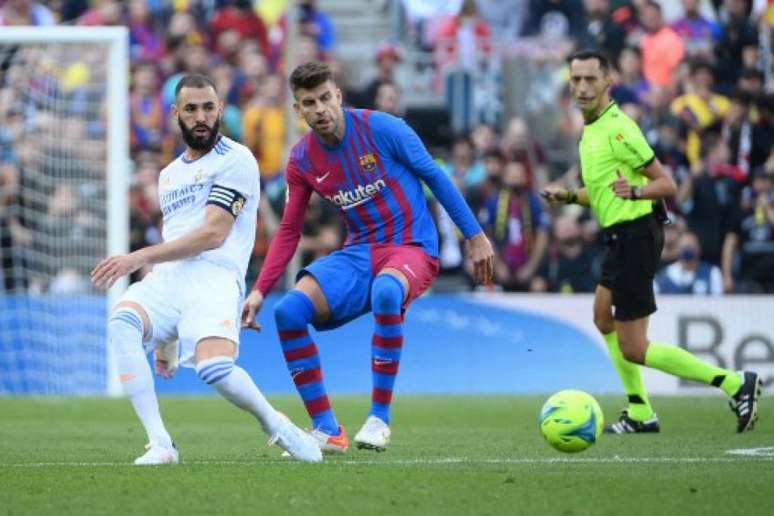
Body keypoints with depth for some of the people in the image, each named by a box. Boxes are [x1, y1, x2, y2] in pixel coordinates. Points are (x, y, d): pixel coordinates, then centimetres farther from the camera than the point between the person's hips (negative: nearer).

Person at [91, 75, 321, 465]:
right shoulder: (169, 174, 27)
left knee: (213, 367, -32)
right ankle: (159, 445, -28)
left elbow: (212, 235, -8)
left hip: (214, 276, -6)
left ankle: (275, 425, -1)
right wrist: (164, 342, 27)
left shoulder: (236, 160, 3)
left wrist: (140, 257, -13)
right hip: (167, 277, 6)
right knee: (121, 322, -29)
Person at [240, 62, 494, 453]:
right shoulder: (302, 160, 1)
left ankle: (379, 419, -26)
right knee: (288, 312, -19)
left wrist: (475, 236, 0)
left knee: (385, 292, -40)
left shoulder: (380, 128, -11)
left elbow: (434, 176, -2)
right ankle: (327, 431, -9)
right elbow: (289, 231, 7)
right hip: (358, 255, 5)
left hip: (411, 248, -5)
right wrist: (259, 290, -3)